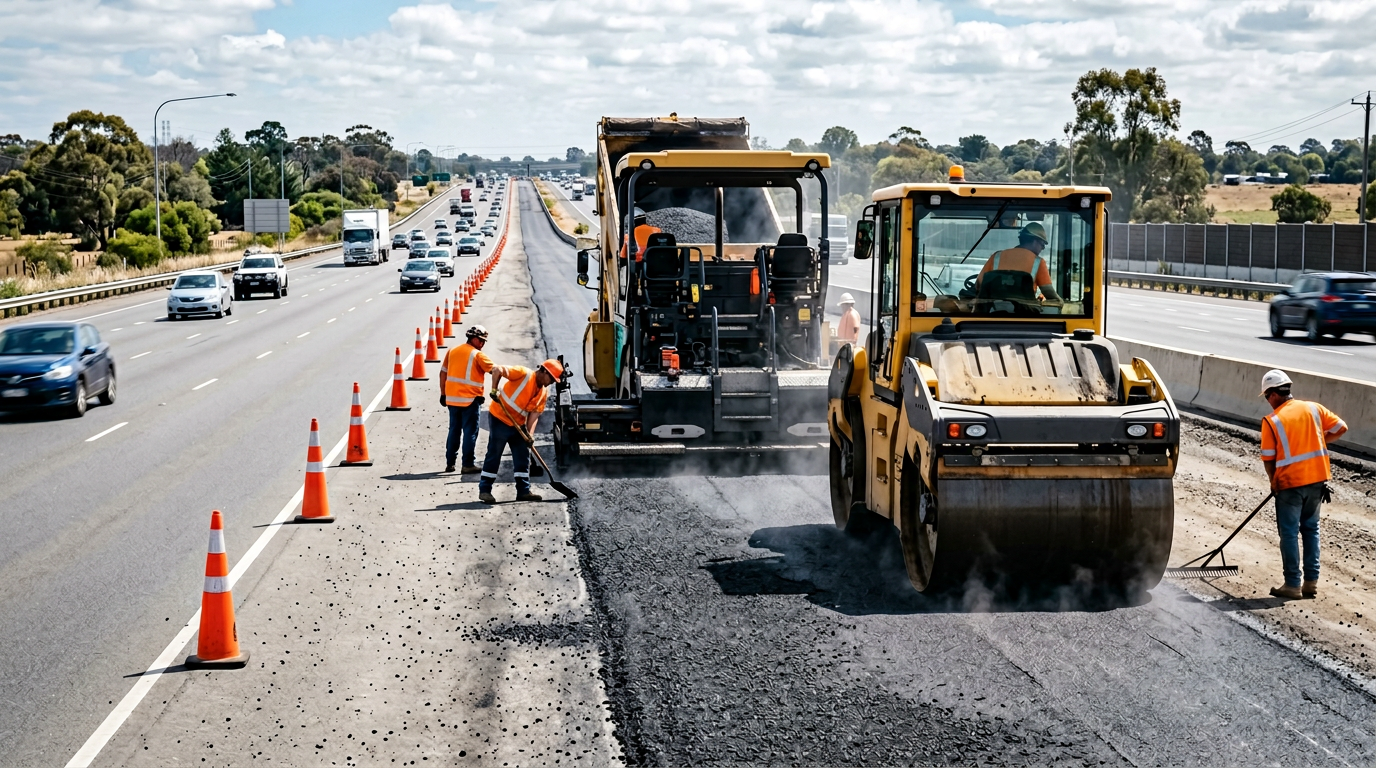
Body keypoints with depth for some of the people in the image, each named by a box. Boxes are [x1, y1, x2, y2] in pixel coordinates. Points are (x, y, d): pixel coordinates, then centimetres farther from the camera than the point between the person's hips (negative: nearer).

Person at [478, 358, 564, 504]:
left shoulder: (543, 393, 4)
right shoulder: (524, 374, -17)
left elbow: (534, 413, 0)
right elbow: (497, 370, -22)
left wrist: (529, 435, -12)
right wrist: (494, 390, -30)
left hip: (518, 425, 8)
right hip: (500, 419, -8)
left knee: (523, 458, 7)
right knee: (493, 456, -3)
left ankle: (523, 491, 13)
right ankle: (484, 490, 3)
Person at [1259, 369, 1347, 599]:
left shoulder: (1272, 421, -10)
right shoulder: (1313, 408, 1)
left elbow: (1268, 459, -6)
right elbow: (1340, 428, 3)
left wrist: (1274, 482, 10)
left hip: (1290, 483, -5)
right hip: (1317, 479, 5)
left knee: (1289, 533, 5)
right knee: (1311, 529, 15)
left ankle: (1292, 585, 7)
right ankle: (1311, 582, 16)